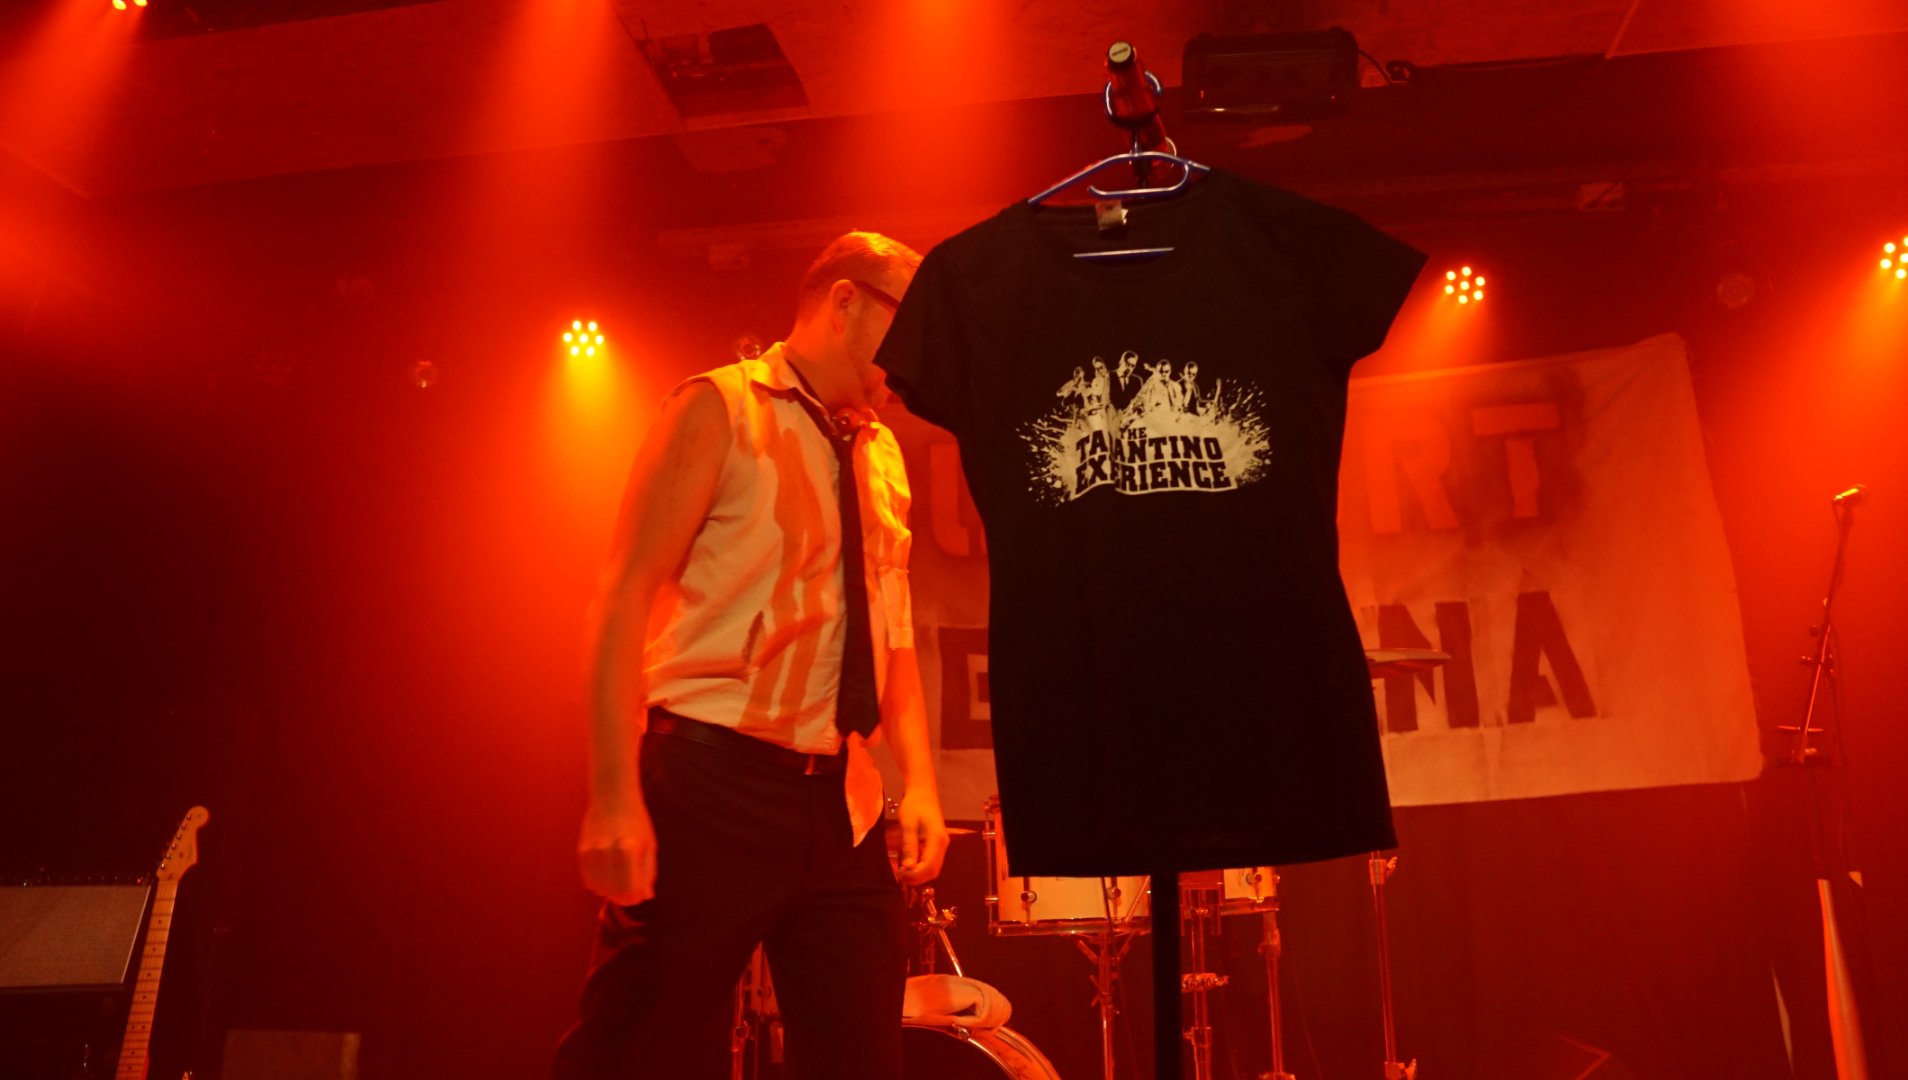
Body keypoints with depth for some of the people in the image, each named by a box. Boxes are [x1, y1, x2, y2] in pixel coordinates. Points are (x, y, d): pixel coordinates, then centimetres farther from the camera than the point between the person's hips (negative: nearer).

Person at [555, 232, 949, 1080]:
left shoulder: (882, 454, 16)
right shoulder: (722, 410, -3)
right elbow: (624, 598, -9)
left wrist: (919, 781, 6)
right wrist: (615, 796, -18)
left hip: (843, 803, 6)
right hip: (712, 783, -6)